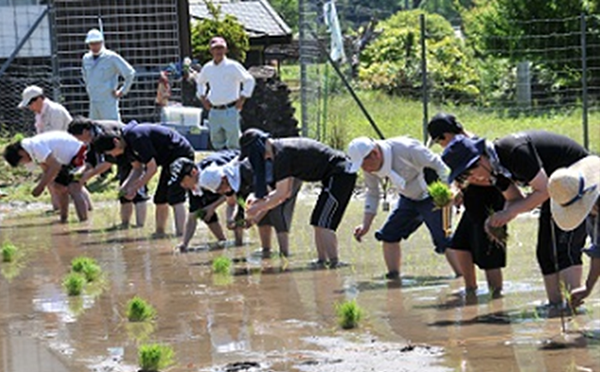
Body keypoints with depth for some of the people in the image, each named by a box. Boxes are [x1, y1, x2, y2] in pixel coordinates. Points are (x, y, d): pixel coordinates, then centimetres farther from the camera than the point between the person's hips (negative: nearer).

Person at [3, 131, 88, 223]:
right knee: (59, 189, 16)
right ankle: (63, 219, 28)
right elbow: (47, 170, 9)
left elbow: (55, 166, -30)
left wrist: (41, 185, -25)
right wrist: (41, 185, -6)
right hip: (66, 158, 10)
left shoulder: (36, 146, -27)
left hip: (76, 154, -10)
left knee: (74, 190, -20)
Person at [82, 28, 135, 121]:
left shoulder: (112, 57, -8)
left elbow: (130, 73, -6)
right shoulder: (86, 58, 9)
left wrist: (123, 91, -4)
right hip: (93, 102, 6)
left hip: (108, 100, -6)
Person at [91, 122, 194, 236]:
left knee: (175, 199, -15)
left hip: (182, 155, -10)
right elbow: (137, 169, 14)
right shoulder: (127, 145, 2)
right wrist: (126, 185, -3)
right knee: (160, 200, 10)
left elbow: (152, 169, -24)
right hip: (169, 161, 10)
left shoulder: (137, 138, -27)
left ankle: (179, 235, -18)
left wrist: (134, 188, -16)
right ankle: (160, 232, 16)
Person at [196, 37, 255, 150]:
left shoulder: (233, 66, -5)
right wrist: (202, 98, 17)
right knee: (217, 143, 9)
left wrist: (242, 99, -6)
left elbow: (249, 80, -2)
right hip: (214, 111, 5)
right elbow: (199, 82, 29)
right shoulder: (207, 68, 9)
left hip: (230, 110, -5)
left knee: (233, 144, -6)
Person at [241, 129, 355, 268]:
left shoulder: (282, 154, -17)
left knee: (322, 223, -11)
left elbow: (280, 195, -14)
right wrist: (259, 200, 13)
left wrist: (257, 208, -4)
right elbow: (286, 192, 20)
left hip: (340, 175, -10)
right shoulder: (284, 148, 14)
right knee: (318, 222, 11)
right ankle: (322, 261, 11)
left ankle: (334, 262, -13)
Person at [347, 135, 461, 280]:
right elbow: (372, 194, 6)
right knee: (389, 234, 0)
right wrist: (366, 225, -1)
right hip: (408, 199, 7)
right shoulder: (370, 165, -10)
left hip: (431, 196, -7)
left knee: (443, 240, -18)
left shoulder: (405, 149, -30)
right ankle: (393, 277, 10)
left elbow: (438, 165, -20)